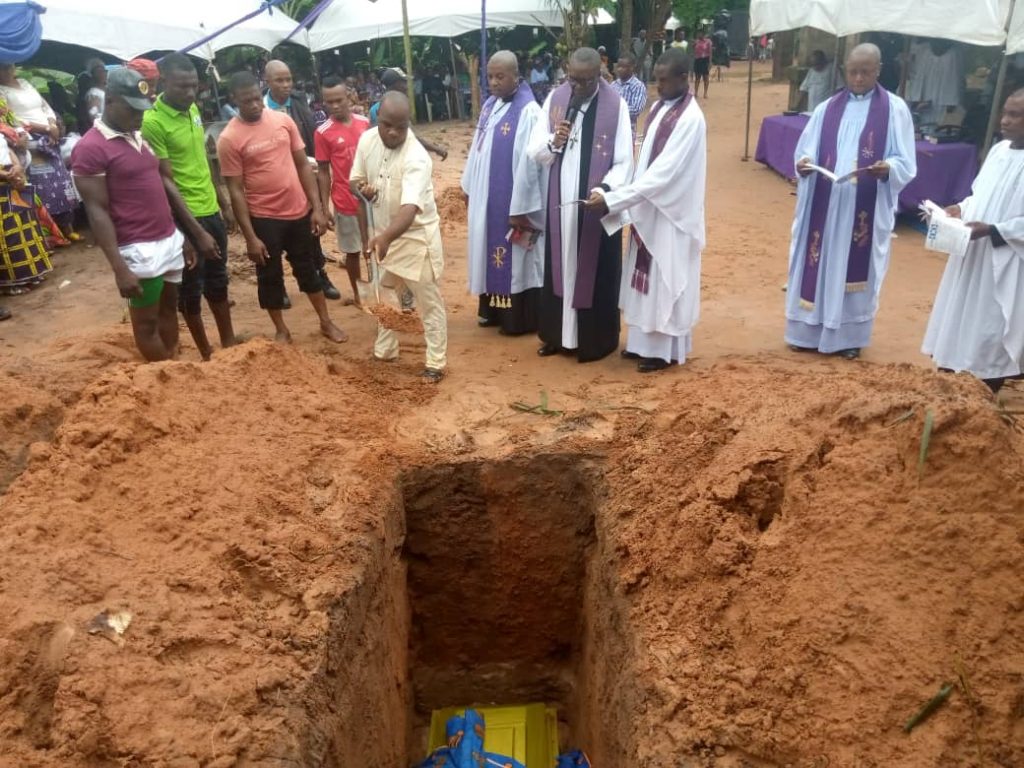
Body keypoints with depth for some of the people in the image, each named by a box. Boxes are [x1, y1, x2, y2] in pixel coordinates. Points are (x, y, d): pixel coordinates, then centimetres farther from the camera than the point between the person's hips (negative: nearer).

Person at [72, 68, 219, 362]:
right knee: (147, 320, 5)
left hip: (170, 240, 8)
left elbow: (164, 185, 15)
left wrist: (198, 232, 14)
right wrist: (119, 269, -21)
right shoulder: (90, 148, -13)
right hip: (138, 250, -8)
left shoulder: (140, 137, 12)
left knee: (169, 308, 17)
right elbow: (97, 212, -16)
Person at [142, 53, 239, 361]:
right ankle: (206, 354, 20)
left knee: (218, 281, 19)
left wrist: (224, 204, 17)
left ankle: (229, 341, 33)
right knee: (190, 289, 7)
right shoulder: (152, 122, -18)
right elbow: (167, 181, -18)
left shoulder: (193, 110, 6)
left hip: (211, 210, 8)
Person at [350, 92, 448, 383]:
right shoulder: (367, 140, -7)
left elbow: (410, 208, -41)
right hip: (383, 234, 7)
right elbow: (355, 179, 7)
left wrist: (386, 237, -56)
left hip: (416, 236, -7)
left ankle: (436, 363, 13)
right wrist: (363, 189, -18)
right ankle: (384, 351, 38)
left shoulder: (416, 158, -28)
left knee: (429, 301, 2)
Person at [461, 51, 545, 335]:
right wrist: (469, 185, 17)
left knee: (515, 257, 2)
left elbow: (528, 162, -21)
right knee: (491, 251, 16)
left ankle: (519, 318, 14)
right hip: (486, 197, 8)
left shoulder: (528, 112, -18)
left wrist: (520, 208, -20)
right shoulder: (490, 106, 7)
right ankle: (493, 309, 29)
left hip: (512, 201, -8)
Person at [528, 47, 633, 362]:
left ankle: (596, 341, 19)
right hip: (560, 202, 4)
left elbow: (624, 162, -10)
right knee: (559, 269, 12)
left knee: (596, 273, 5)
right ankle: (557, 334, 27)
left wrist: (604, 189, -28)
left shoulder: (616, 106, -8)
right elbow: (534, 151, 2)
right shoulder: (555, 99, 3)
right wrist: (553, 142, -19)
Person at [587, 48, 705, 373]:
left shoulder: (690, 119, -21)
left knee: (665, 282, 2)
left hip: (671, 214, -8)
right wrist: (631, 204, 8)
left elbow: (662, 174, -26)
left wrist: (611, 200, -28)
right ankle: (645, 341, 27)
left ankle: (665, 349, 15)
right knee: (646, 278, 15)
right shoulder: (659, 107, 7)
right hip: (649, 209, 8)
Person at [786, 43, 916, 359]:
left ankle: (849, 336, 17)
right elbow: (807, 150, 6)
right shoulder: (827, 108, 8)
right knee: (817, 265, 7)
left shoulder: (895, 109, 1)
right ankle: (809, 330, 19)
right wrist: (803, 163, -17)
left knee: (856, 269, 5)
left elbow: (906, 162, -2)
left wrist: (887, 168, -23)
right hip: (824, 204, 2)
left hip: (867, 208, -2)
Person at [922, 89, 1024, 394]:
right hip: (972, 255, 8)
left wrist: (993, 231, -24)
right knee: (958, 319, 15)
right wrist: (962, 209, 1)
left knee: (994, 331, 3)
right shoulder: (999, 150, 7)